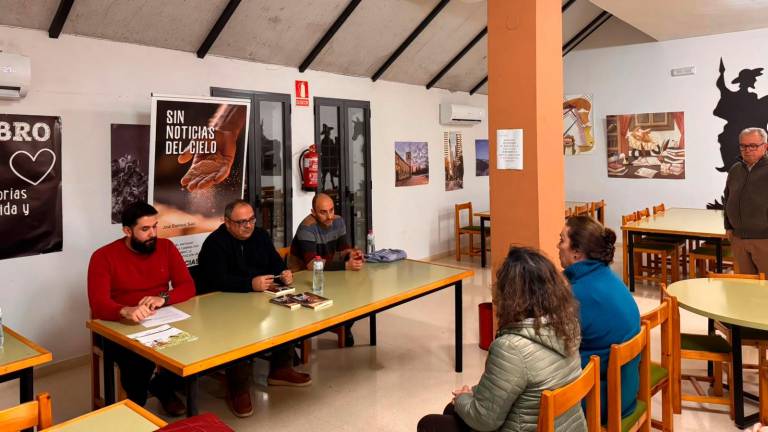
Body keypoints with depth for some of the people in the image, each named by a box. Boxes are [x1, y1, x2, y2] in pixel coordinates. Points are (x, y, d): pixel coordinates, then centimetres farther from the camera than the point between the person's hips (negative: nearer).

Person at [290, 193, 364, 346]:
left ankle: (345, 327, 9)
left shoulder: (338, 221, -4)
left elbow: (343, 248, -1)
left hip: (328, 272, 7)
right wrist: (346, 265, -41)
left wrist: (351, 253, -27)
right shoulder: (307, 228, -25)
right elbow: (312, 264, -34)